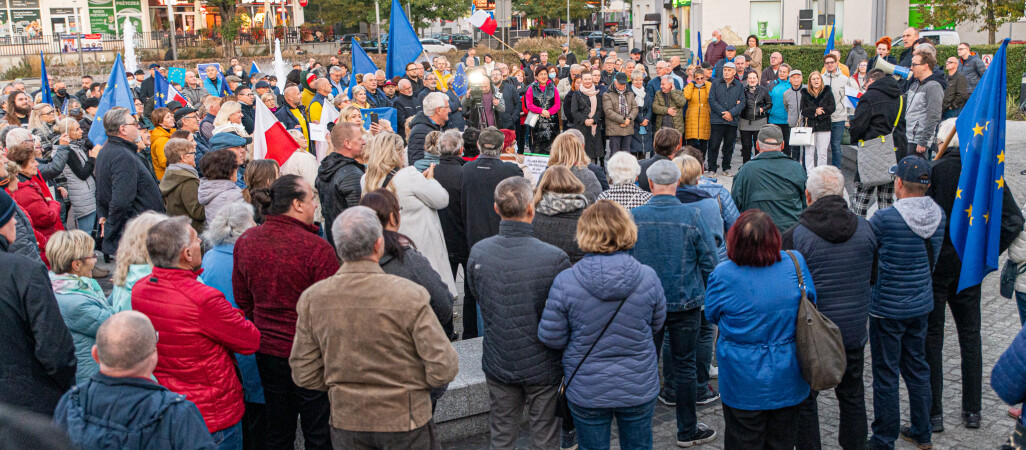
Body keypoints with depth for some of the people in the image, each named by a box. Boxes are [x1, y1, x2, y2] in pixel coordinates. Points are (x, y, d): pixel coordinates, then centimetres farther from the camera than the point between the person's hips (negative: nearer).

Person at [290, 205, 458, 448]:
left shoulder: (311, 299, -9)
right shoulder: (409, 296, -20)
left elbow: (304, 375, -3)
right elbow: (443, 370, -17)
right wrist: (408, 378, 3)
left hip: (345, 425, 3)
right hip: (404, 424, -3)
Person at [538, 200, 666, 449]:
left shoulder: (565, 281, -20)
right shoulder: (648, 277, -14)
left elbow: (550, 338, -11)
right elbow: (657, 323, 2)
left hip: (587, 391, -1)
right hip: (639, 389, 1)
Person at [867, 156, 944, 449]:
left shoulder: (885, 219, -23)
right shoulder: (938, 215, -4)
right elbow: (932, 259, 9)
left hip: (888, 308, -6)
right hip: (921, 304, 6)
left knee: (885, 374, 5)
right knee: (916, 367, 20)